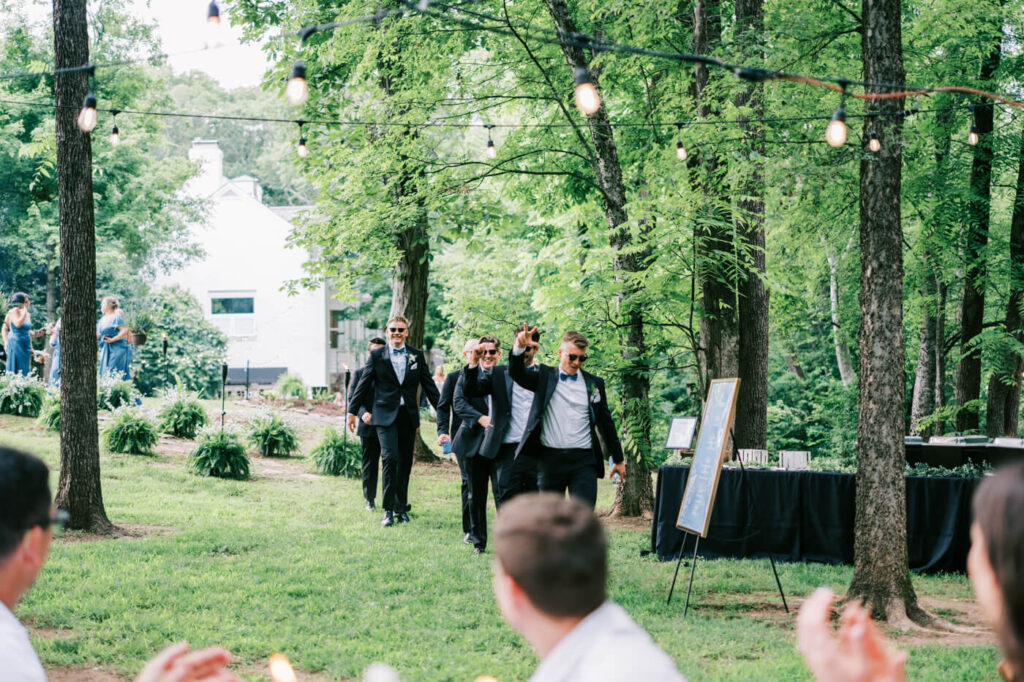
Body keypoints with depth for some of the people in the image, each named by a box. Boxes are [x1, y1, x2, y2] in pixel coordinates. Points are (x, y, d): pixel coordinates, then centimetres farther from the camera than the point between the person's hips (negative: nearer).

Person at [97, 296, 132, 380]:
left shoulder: (116, 317, -10)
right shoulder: (102, 319, 15)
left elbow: (125, 331, -17)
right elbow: (98, 335, 19)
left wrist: (113, 339, -19)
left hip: (117, 349, -8)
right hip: (106, 350, 8)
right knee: (105, 373, 5)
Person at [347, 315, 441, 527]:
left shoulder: (417, 356, 9)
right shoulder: (376, 356, 2)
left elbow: (429, 385, 12)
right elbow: (363, 384, 5)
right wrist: (352, 411, 3)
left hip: (408, 415, 3)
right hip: (385, 415, -3)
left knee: (405, 463, 8)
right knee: (390, 458, -16)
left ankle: (401, 508, 19)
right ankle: (388, 510, -12)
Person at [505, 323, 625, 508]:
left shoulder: (594, 383, 10)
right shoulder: (545, 377, 8)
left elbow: (606, 422, 15)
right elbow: (516, 373, -9)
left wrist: (618, 459, 17)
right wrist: (520, 347, -29)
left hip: (583, 460, 0)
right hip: (550, 459, 0)